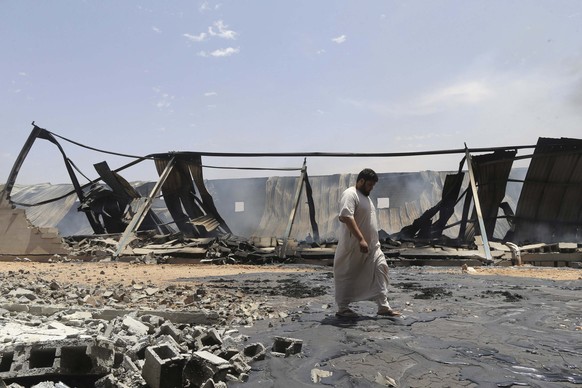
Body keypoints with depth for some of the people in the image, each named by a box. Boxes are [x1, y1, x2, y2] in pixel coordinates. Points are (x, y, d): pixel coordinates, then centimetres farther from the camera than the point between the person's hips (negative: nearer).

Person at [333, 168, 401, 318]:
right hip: (353, 246, -9)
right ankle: (342, 308, 14)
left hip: (372, 245, 9)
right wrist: (361, 239, -31)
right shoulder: (350, 194, -15)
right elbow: (347, 217, -28)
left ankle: (383, 306, 6)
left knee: (380, 269, 2)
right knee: (347, 276, 2)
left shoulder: (365, 196, 17)